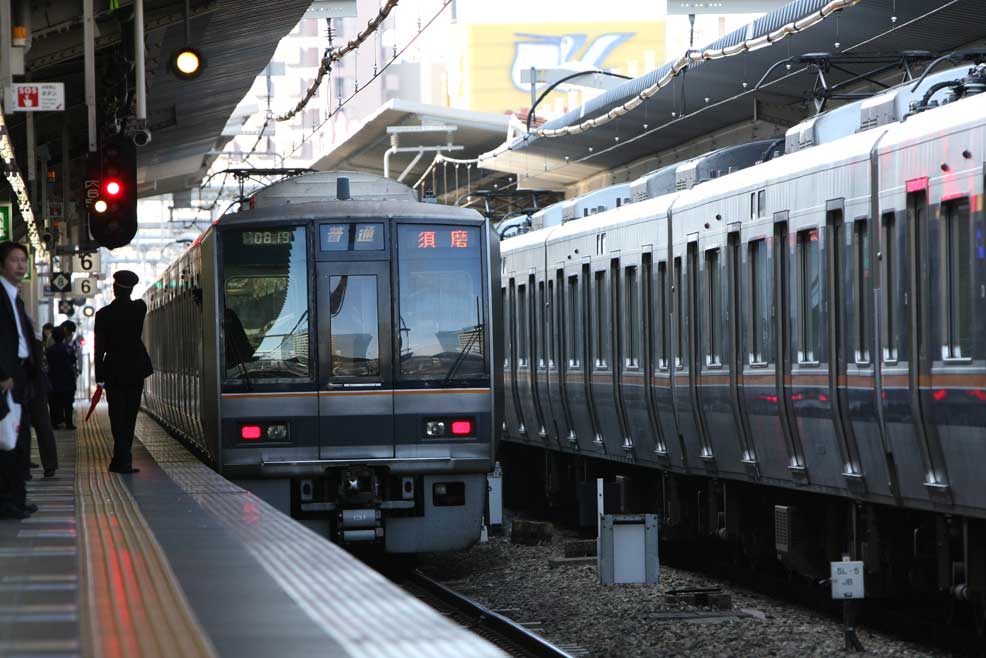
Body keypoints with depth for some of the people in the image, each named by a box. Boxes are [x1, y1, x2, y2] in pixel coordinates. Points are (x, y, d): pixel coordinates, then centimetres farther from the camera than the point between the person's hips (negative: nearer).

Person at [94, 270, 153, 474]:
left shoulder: (104, 314, -10)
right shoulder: (140, 308, -5)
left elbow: (99, 348, -10)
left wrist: (100, 378, -5)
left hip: (114, 371, -2)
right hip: (136, 369, 2)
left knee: (118, 418, 1)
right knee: (129, 416, 11)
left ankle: (123, 460, -10)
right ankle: (121, 460, 14)